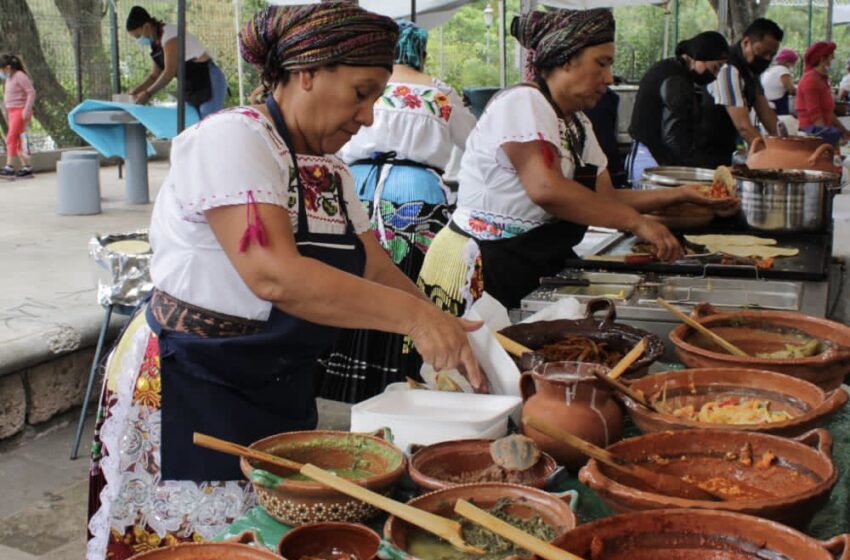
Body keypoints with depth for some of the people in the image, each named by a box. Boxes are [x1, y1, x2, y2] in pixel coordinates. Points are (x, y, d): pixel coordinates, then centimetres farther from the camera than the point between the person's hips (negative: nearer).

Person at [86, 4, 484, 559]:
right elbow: (273, 275, -31)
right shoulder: (233, 138, -18)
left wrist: (451, 337, -9)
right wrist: (413, 316, -31)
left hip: (280, 398, 8)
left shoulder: (330, 170, 8)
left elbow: (378, 271, 7)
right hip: (187, 393, -8)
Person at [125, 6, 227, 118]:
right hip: (190, 87, 9)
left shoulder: (170, 34, -17)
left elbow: (170, 72, -22)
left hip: (210, 82, -9)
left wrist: (148, 93, -17)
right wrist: (135, 92, 1)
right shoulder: (155, 44, 10)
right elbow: (154, 75, 15)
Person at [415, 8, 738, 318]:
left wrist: (677, 196, 5)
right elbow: (546, 189, -29)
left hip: (530, 278, 9)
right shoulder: (523, 103, -15)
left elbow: (604, 198, 14)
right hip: (476, 272, -8)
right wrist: (636, 222, -24)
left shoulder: (578, 124, 14)